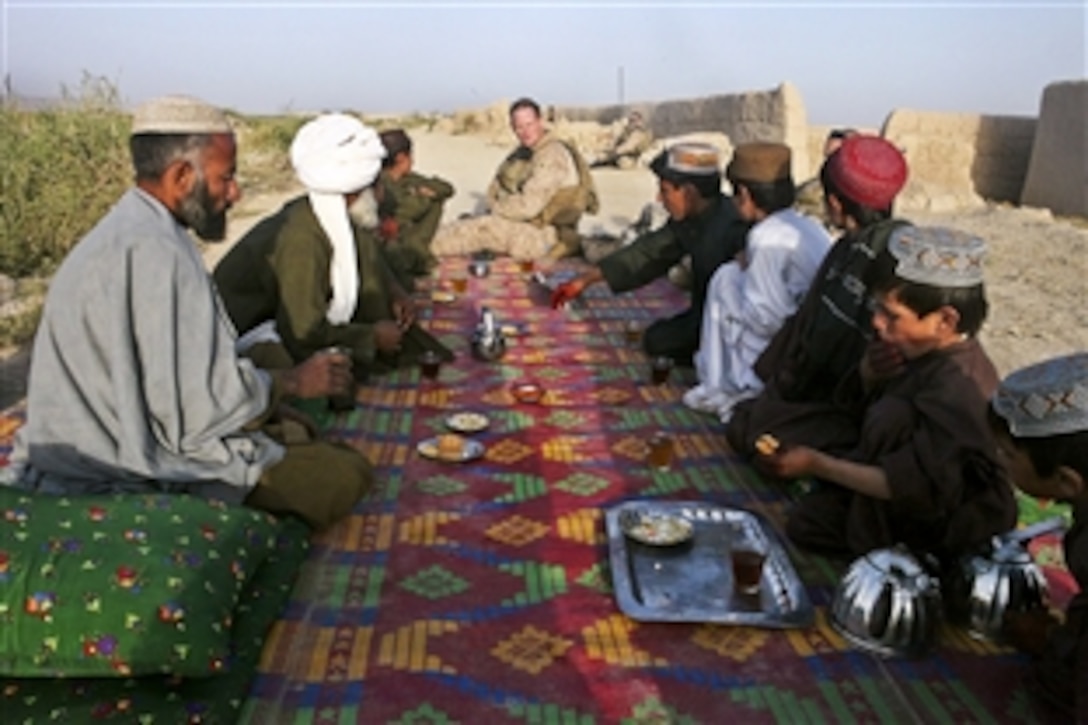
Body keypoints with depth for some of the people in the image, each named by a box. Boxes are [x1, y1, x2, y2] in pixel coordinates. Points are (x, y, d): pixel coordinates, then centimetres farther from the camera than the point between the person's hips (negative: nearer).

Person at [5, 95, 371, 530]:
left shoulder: (126, 231, 11)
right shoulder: (157, 252, -23)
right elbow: (200, 406, -26)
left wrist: (278, 382, 7)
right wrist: (294, 382, -10)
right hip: (134, 475, -11)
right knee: (347, 474, -12)